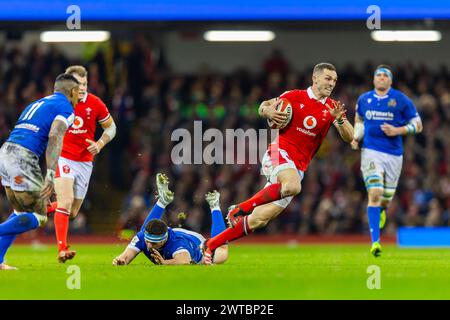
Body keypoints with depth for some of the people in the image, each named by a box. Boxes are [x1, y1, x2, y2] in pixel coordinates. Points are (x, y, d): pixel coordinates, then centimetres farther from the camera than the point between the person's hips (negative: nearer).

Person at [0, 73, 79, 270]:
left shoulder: (37, 104, 29)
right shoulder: (65, 108, 2)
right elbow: (54, 137, -15)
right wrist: (50, 175, -25)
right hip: (22, 157, -9)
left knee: (21, 214, 20)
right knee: (37, 218, 0)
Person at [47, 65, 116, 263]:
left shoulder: (95, 104, -5)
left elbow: (110, 127, 9)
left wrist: (99, 144, -9)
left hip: (85, 162, 3)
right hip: (63, 159, -3)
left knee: (72, 213, 7)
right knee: (66, 200, -24)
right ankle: (62, 249, -27)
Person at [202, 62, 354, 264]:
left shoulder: (332, 108, 9)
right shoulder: (295, 96, 2)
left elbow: (349, 137, 2)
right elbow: (263, 107, 13)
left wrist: (340, 120, -17)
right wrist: (268, 111, -11)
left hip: (298, 167, 4)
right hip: (279, 152, -4)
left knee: (258, 220, -2)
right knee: (292, 186, -38)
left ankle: (210, 246, 10)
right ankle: (240, 209, -21)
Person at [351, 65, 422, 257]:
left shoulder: (401, 100, -1)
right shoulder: (364, 99, 7)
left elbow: (418, 125, 2)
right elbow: (359, 120, 25)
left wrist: (398, 131, -14)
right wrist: (356, 137, 6)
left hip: (394, 153, 0)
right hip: (371, 152, 0)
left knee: (386, 198, 10)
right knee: (374, 194, -17)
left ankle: (382, 210, 51)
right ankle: (375, 242, -19)